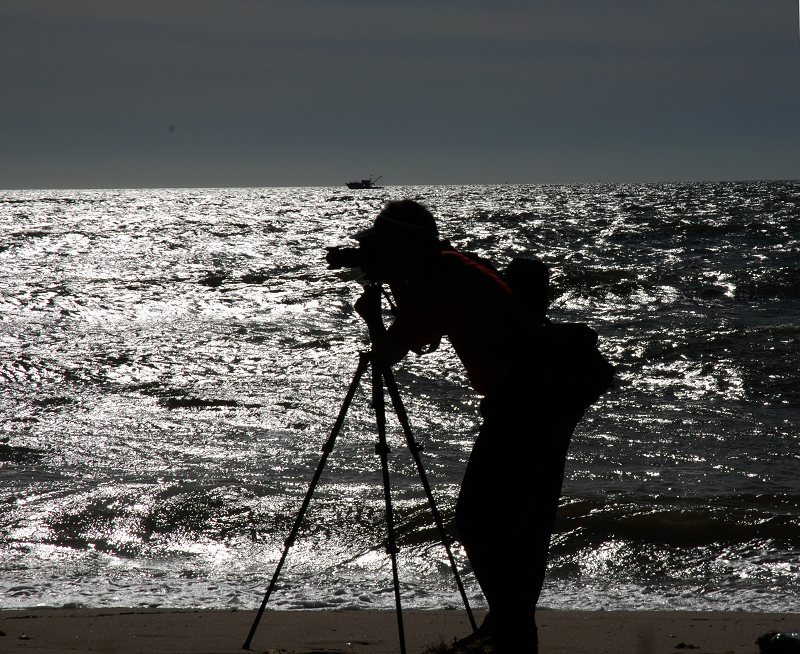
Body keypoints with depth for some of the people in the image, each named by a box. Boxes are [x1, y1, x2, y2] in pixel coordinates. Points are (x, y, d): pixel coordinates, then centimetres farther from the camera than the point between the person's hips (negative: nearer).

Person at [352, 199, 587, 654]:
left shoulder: (430, 279, -10)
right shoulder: (453, 267, 18)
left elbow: (388, 355, -6)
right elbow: (420, 339, 33)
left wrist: (371, 313, 11)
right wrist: (391, 286, 26)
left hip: (523, 399, -10)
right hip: (557, 395, 10)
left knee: (480, 520, -7)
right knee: (527, 523, 16)